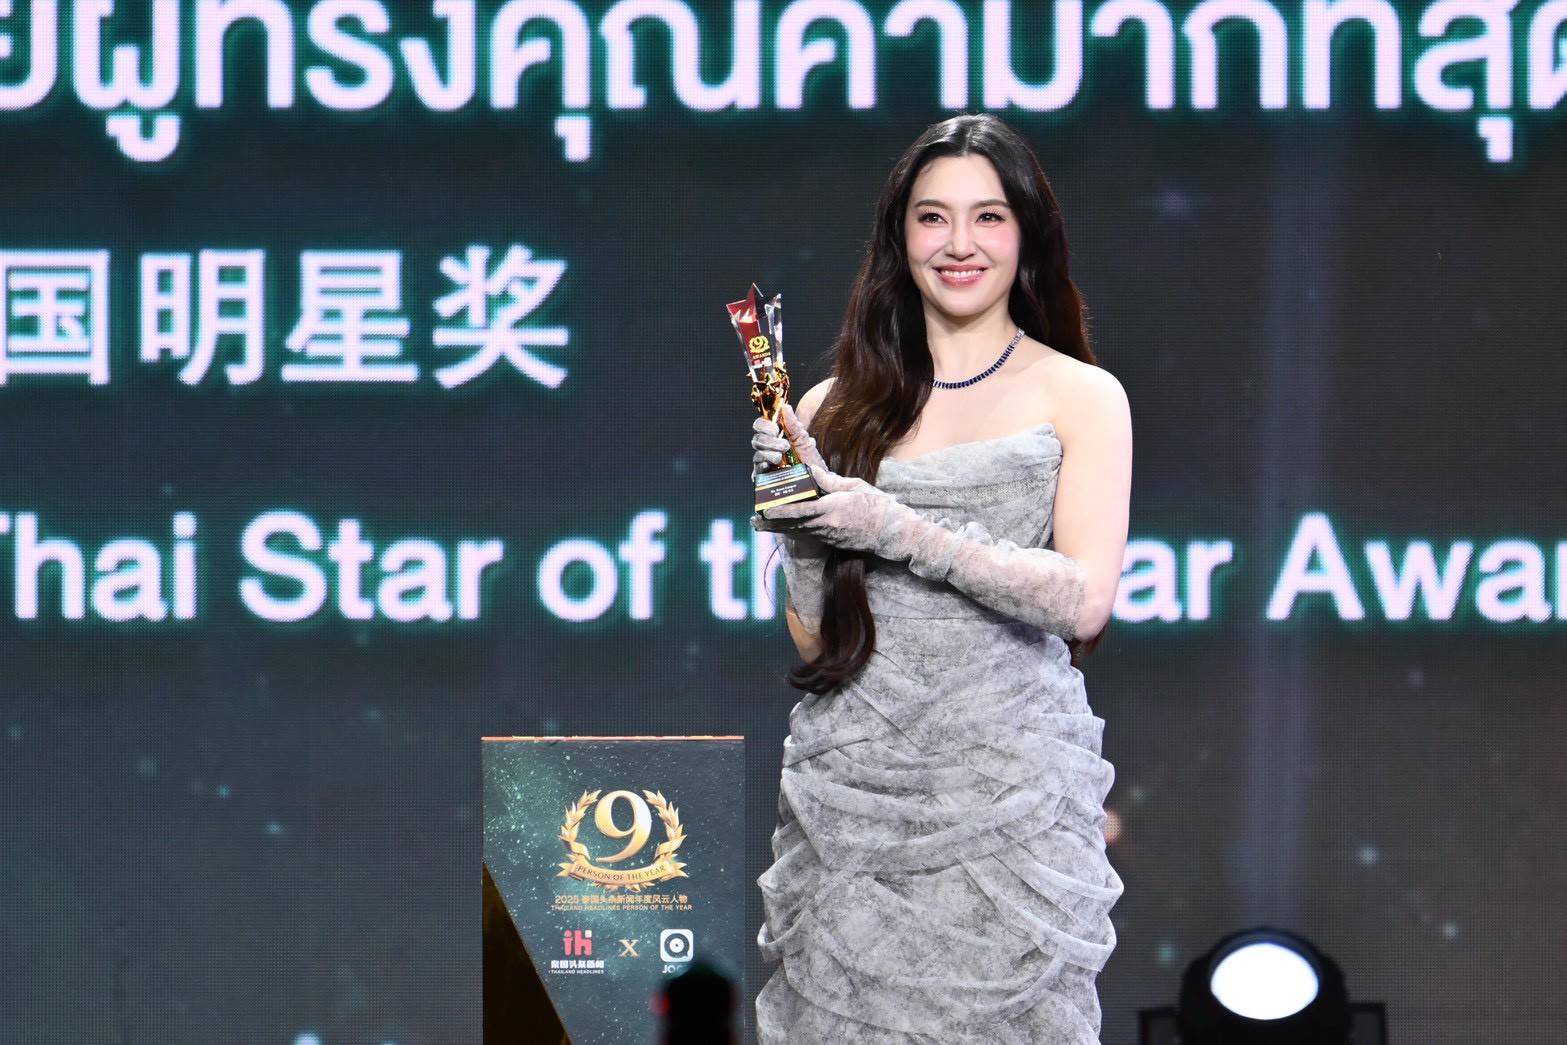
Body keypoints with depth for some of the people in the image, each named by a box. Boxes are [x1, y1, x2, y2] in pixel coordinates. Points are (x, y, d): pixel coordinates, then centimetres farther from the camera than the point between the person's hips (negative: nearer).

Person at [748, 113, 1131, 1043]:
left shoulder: (1081, 398, 3)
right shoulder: (839, 408, 8)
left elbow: (1085, 602, -9)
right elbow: (815, 633, 9)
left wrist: (896, 530, -14)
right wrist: (798, 519, -8)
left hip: (1006, 780, -2)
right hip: (851, 781, 2)